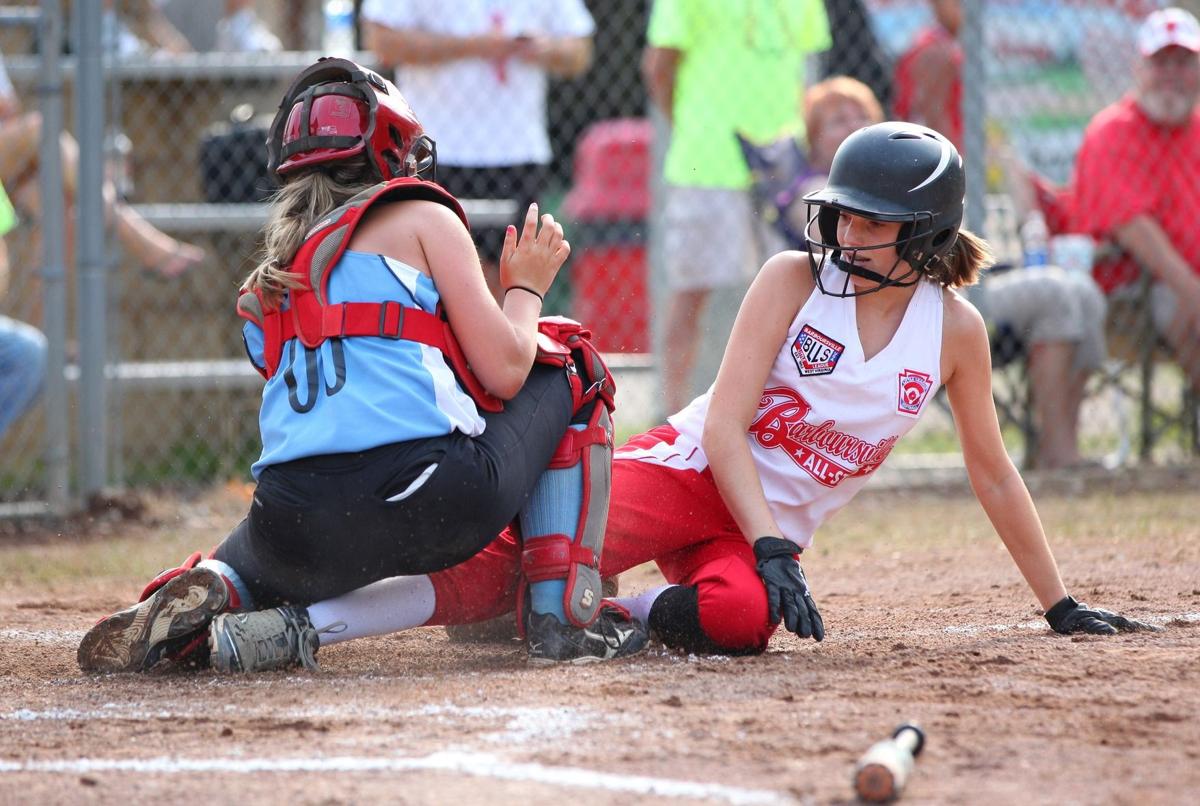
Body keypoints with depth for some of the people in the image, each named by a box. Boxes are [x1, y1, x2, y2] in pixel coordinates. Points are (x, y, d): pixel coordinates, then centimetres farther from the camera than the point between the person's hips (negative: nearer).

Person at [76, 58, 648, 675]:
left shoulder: (270, 279, 25)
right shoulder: (422, 217, 11)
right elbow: (504, 369, 4)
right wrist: (525, 287, 24)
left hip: (294, 530, 5)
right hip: (434, 507, -4)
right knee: (565, 357, 22)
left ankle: (212, 588, 2)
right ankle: (564, 617, 11)